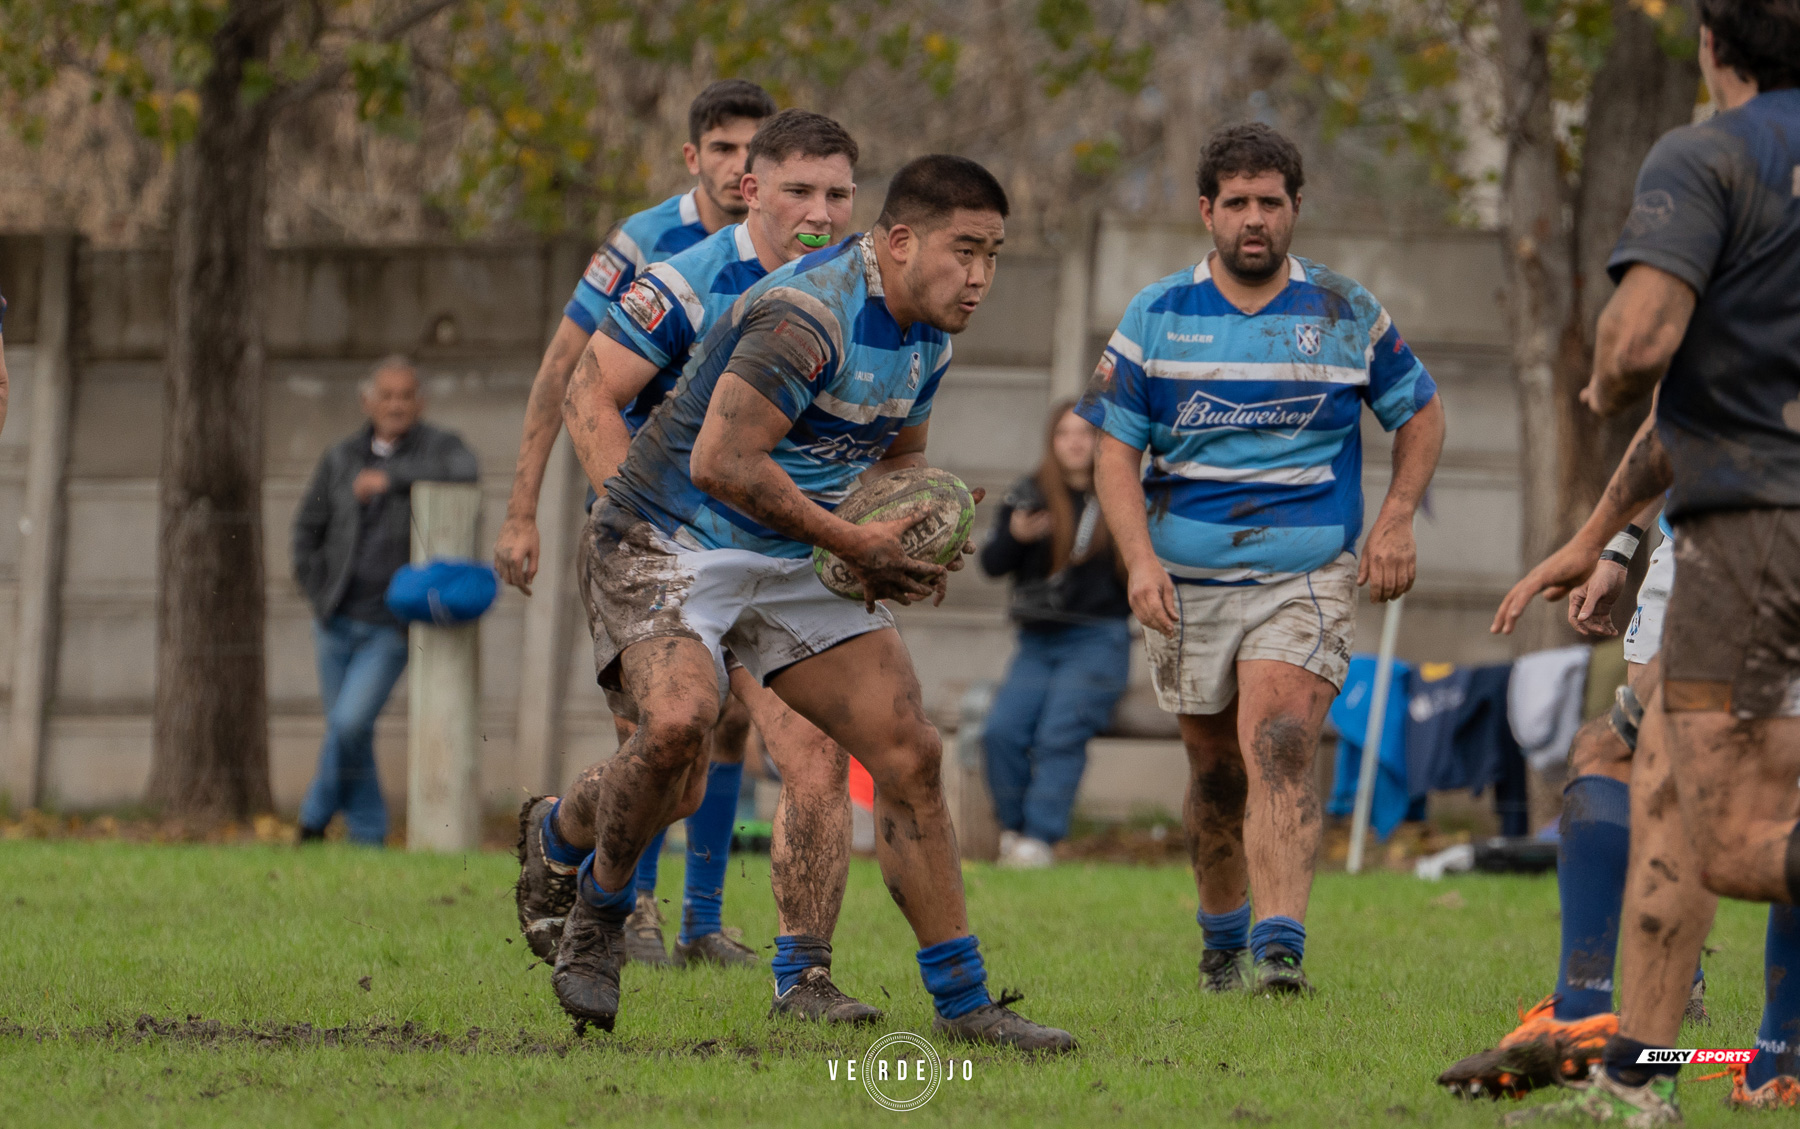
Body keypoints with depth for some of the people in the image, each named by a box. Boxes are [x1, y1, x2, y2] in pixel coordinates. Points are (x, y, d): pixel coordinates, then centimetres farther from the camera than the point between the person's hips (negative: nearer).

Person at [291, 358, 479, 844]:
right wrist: (320, 598, 4)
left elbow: (465, 472, -29)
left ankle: (316, 816, 4)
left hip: (391, 627, -4)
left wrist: (392, 477, -28)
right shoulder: (342, 459, 5)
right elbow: (308, 530, 13)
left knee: (349, 724, -16)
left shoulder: (437, 447, -5)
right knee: (351, 734, 8)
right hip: (337, 622, 4)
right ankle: (368, 836, 19)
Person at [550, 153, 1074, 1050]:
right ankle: (596, 918, -5)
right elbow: (721, 463, -31)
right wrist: (855, 544, -23)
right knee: (676, 723, -32)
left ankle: (963, 1006, 5)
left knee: (909, 754, -1)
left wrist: (916, 537, -1)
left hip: (796, 564, 8)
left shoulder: (927, 335, 5)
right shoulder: (810, 313, -26)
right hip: (673, 547, -8)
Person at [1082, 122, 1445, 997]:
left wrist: (1395, 521, 3)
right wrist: (1139, 557, -11)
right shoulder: (1156, 317, 4)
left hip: (1306, 577, -2)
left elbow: (1420, 412, 16)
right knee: (1216, 771, 10)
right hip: (1186, 585, 2)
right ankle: (1222, 940, 31)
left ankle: (1280, 950, -30)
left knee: (1277, 750, -21)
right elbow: (1114, 449, 3)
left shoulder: (1347, 315, 3)